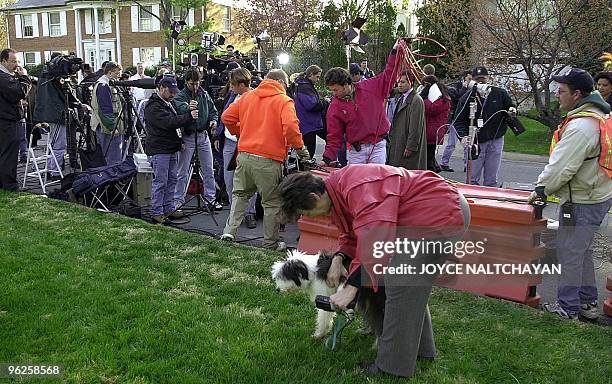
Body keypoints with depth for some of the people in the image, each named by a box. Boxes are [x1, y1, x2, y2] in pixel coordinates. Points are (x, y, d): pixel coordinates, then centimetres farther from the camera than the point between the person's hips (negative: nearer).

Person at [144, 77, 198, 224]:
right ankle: (156, 212, 1)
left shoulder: (168, 103, 18)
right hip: (159, 150, -9)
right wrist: (189, 116, -31)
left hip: (172, 149, 10)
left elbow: (177, 122, 27)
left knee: (172, 180, 11)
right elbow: (169, 122, -26)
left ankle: (169, 209, 19)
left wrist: (179, 140, 15)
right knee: (160, 182, -6)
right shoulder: (154, 106, -13)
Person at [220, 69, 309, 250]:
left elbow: (227, 117, 12)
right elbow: (290, 125, -19)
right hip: (269, 160, -4)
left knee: (240, 194, 22)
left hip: (245, 155, 5)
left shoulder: (247, 96, 13)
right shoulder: (284, 101, -3)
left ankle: (229, 231, 13)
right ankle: (271, 243, 17)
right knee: (272, 202, 8)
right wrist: (300, 147, -6)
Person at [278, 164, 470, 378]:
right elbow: (353, 233, 15)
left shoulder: (357, 188, -27)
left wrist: (351, 288, -31)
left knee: (401, 286, -9)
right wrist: (339, 258, -4)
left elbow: (374, 239, -34)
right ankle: (421, 349, 36)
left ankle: (394, 367, 1)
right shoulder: (340, 188, 7)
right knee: (412, 285, 20)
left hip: (442, 214, -11)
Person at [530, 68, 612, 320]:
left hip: (581, 202, -11)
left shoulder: (580, 126, -24)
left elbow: (562, 166, -23)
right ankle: (588, 302, 32)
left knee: (569, 252, 1)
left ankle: (568, 307, 12)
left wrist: (542, 188, -8)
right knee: (582, 250, 21)